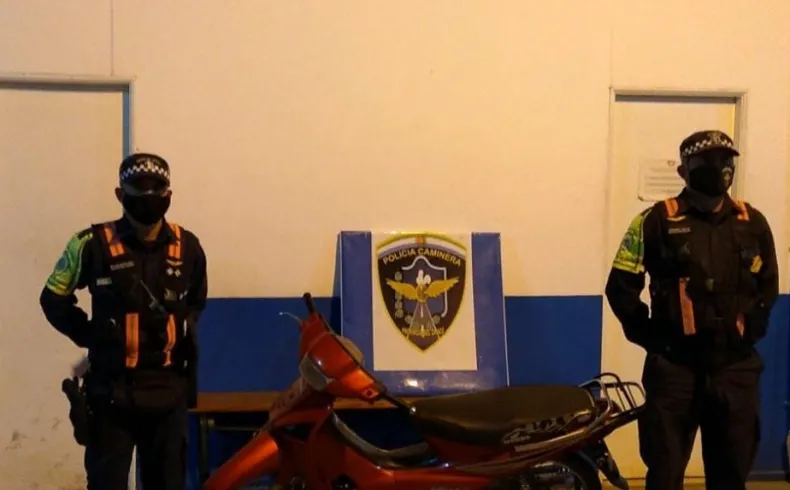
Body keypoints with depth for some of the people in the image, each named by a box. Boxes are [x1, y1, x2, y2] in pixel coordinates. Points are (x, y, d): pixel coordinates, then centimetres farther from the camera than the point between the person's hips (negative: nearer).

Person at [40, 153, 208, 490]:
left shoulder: (187, 247, 3)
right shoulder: (94, 244, -8)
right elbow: (54, 300, 4)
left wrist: (184, 331, 7)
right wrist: (91, 336, -3)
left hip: (168, 388, 4)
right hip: (112, 389, -3)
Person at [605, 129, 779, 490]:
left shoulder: (752, 223, 8)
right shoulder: (657, 220, -3)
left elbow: (768, 285, 21)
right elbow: (621, 287, -1)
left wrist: (749, 330, 10)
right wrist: (651, 336, -4)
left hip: (736, 367, 4)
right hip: (675, 367, -3)